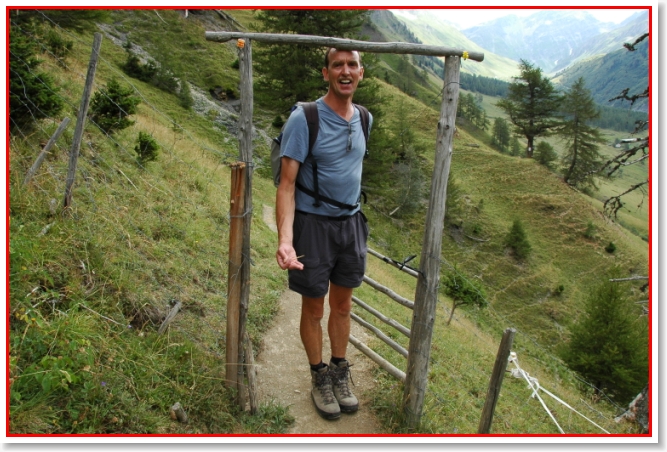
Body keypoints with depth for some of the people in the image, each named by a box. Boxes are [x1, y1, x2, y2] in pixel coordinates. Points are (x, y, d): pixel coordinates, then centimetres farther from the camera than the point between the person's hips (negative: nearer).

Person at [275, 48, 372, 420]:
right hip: (313, 224, -5)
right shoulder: (304, 119, -15)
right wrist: (285, 240, -31)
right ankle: (319, 376, 31)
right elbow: (287, 184, -19)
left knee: (343, 306, 16)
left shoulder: (364, 119, 4)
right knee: (314, 310, 9)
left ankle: (340, 372, 36)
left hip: (351, 223, 5)